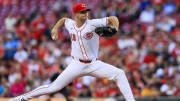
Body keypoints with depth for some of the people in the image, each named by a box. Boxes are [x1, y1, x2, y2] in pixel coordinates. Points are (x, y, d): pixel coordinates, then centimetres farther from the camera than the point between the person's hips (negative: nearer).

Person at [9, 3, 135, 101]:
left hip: (94, 64, -1)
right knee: (54, 87, -4)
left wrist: (115, 28, -33)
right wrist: (56, 28, 9)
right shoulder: (70, 24, 1)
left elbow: (112, 19, -13)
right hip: (76, 64, 1)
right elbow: (63, 20, 26)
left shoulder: (92, 24, -11)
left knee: (119, 74, -18)